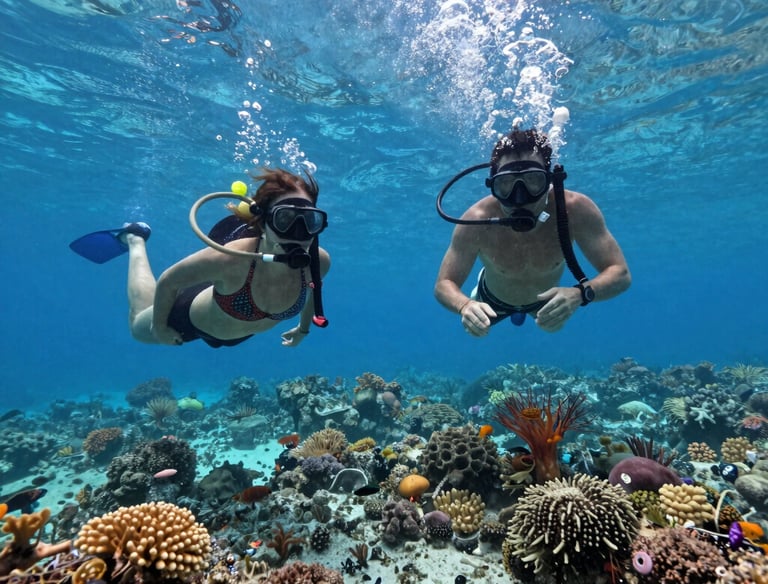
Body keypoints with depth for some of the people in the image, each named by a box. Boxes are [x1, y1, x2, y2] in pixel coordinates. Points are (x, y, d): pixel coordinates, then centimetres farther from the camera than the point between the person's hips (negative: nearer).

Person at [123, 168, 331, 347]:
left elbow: (313, 288, -6)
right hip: (192, 318, -3)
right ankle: (136, 241, 42)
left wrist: (304, 328, 8)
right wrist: (159, 327, -9)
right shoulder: (231, 259, -45)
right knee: (139, 327, 31)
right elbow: (168, 281, -25)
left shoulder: (318, 261, -33)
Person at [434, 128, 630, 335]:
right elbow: (444, 284, -33)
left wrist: (580, 293, -55)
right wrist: (465, 306, -57)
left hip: (547, 298, 2)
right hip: (494, 299, -1)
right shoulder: (477, 220, -40)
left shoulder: (576, 209, -37)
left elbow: (620, 274, -32)